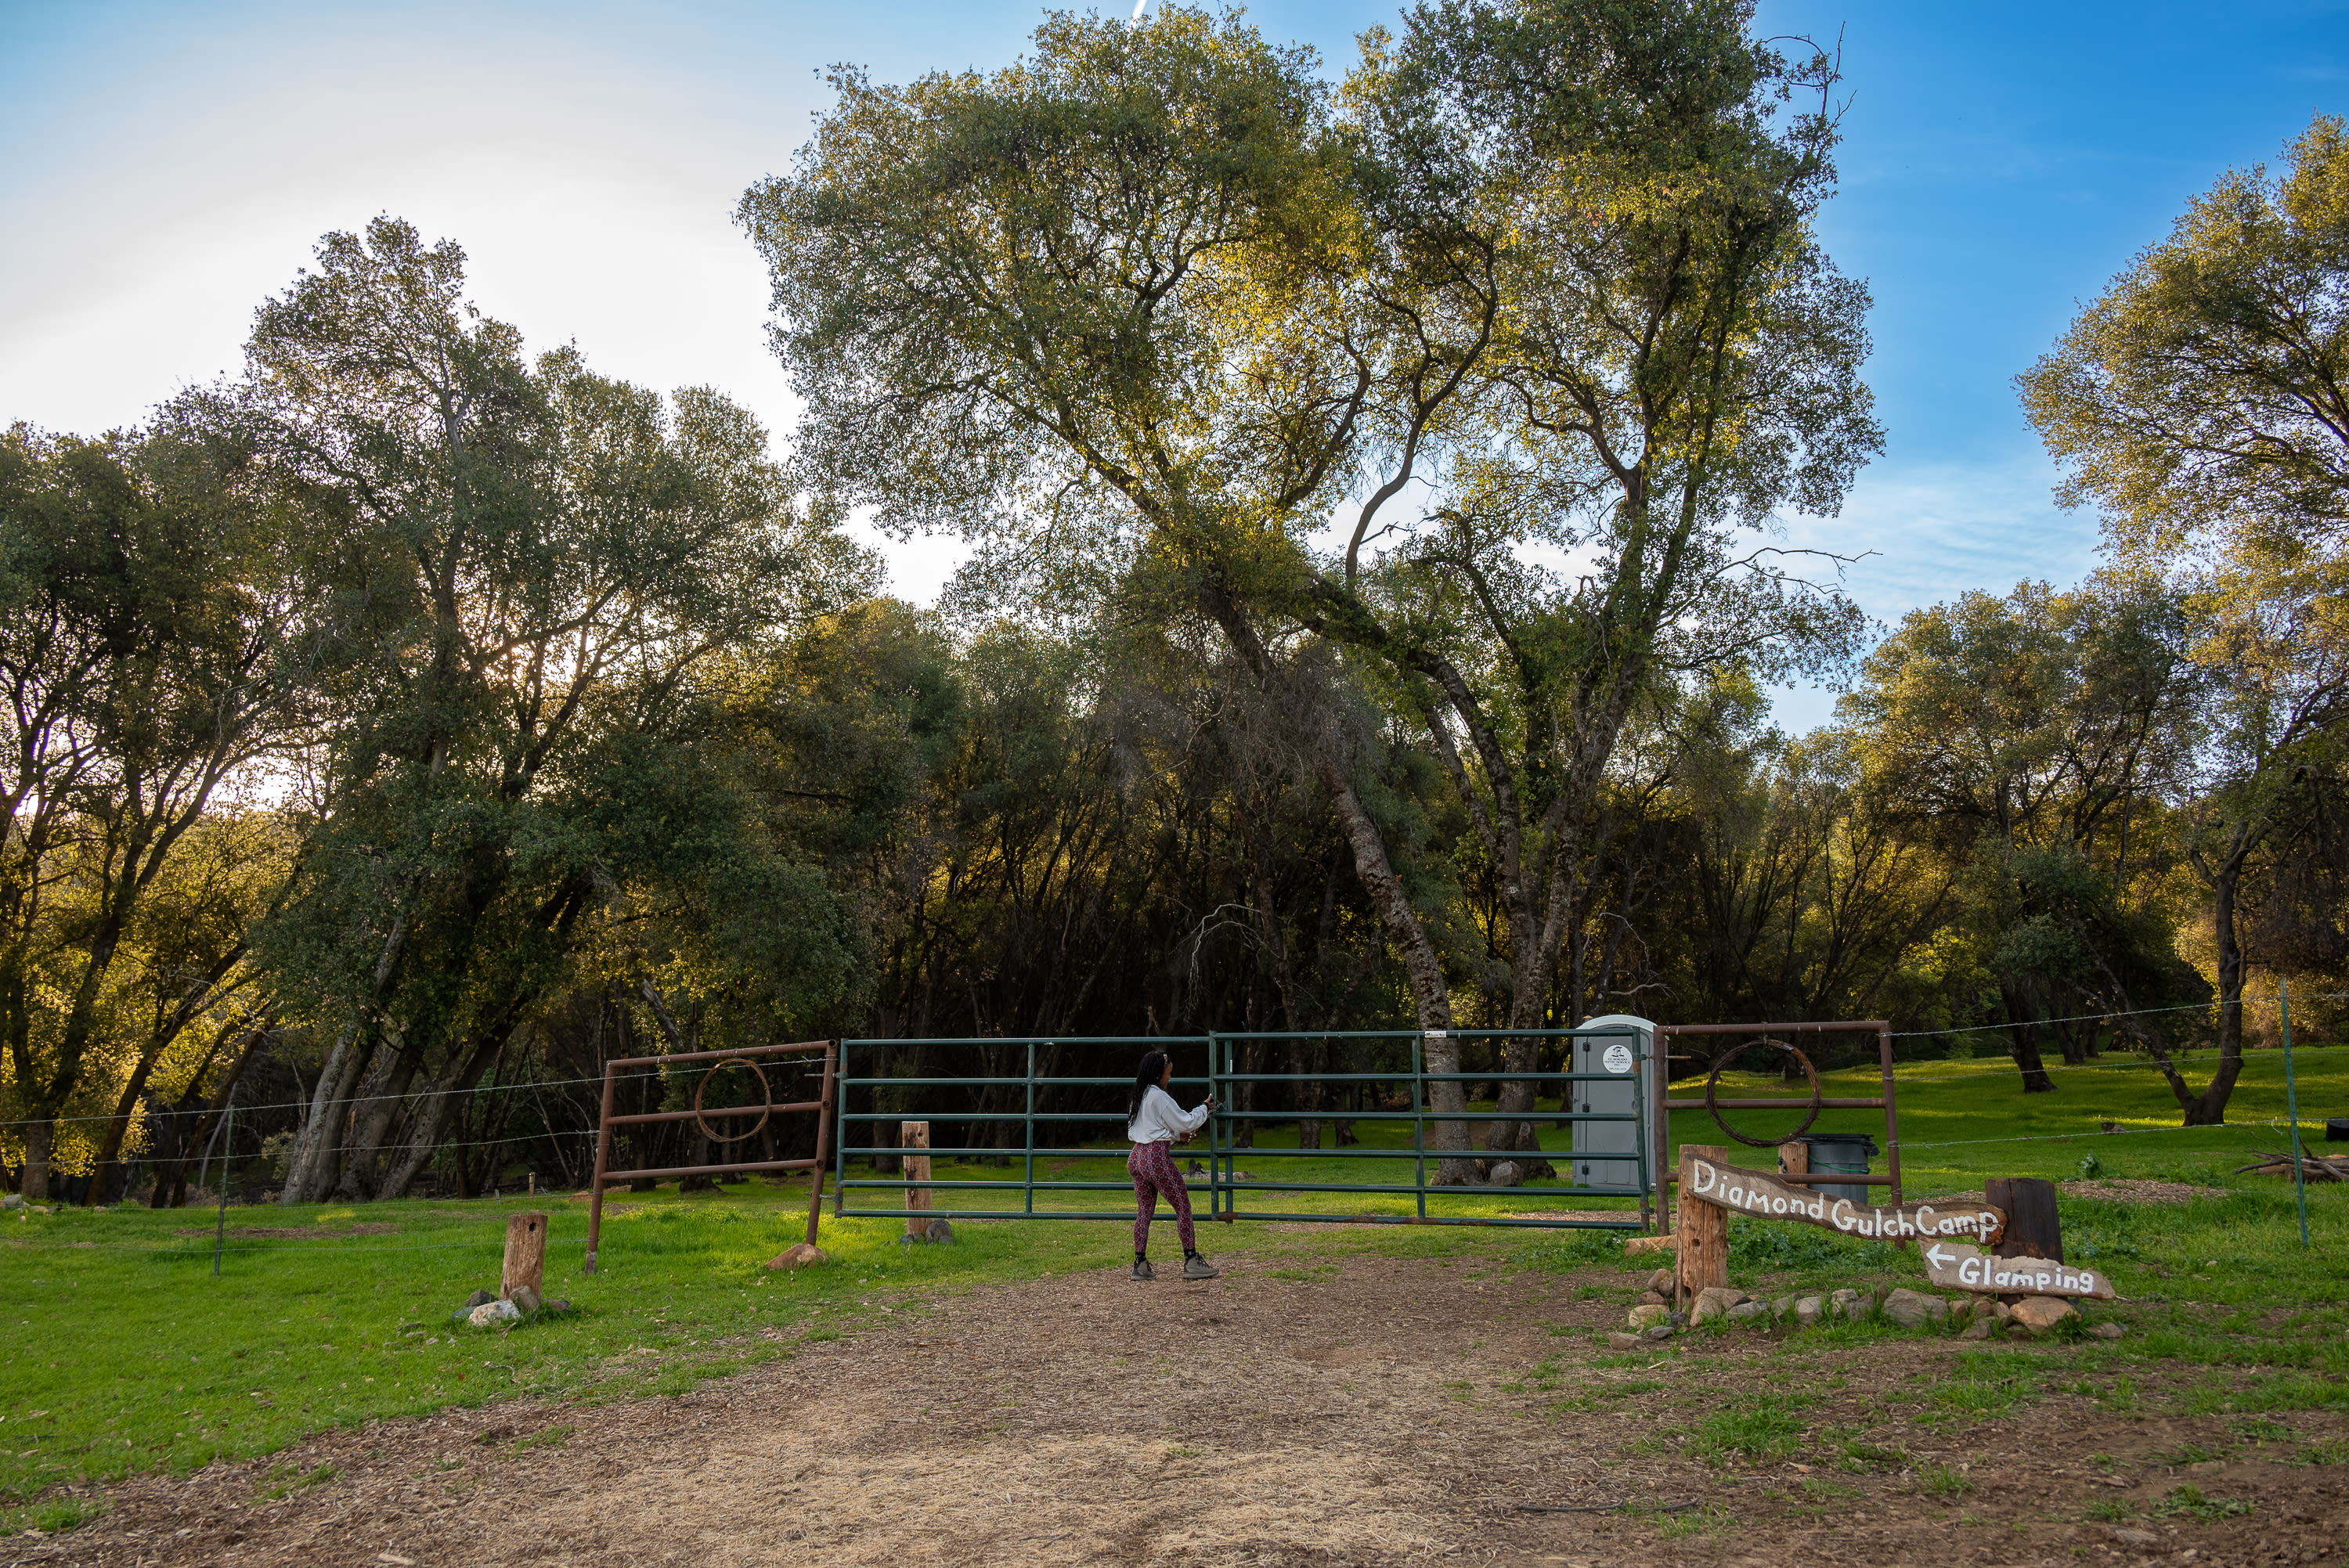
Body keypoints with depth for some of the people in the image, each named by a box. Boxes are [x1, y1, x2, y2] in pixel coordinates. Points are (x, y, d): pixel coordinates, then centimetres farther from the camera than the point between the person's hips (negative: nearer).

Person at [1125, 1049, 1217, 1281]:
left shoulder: (1137, 1097, 13)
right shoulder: (1159, 1097, -13)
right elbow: (1185, 1122, -8)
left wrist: (1177, 1135, 23)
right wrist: (1205, 1108, 8)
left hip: (1136, 1156, 8)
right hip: (1157, 1157, -8)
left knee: (1144, 1210, 12)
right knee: (1183, 1205, 2)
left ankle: (1140, 1264, 11)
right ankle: (1191, 1261, 3)